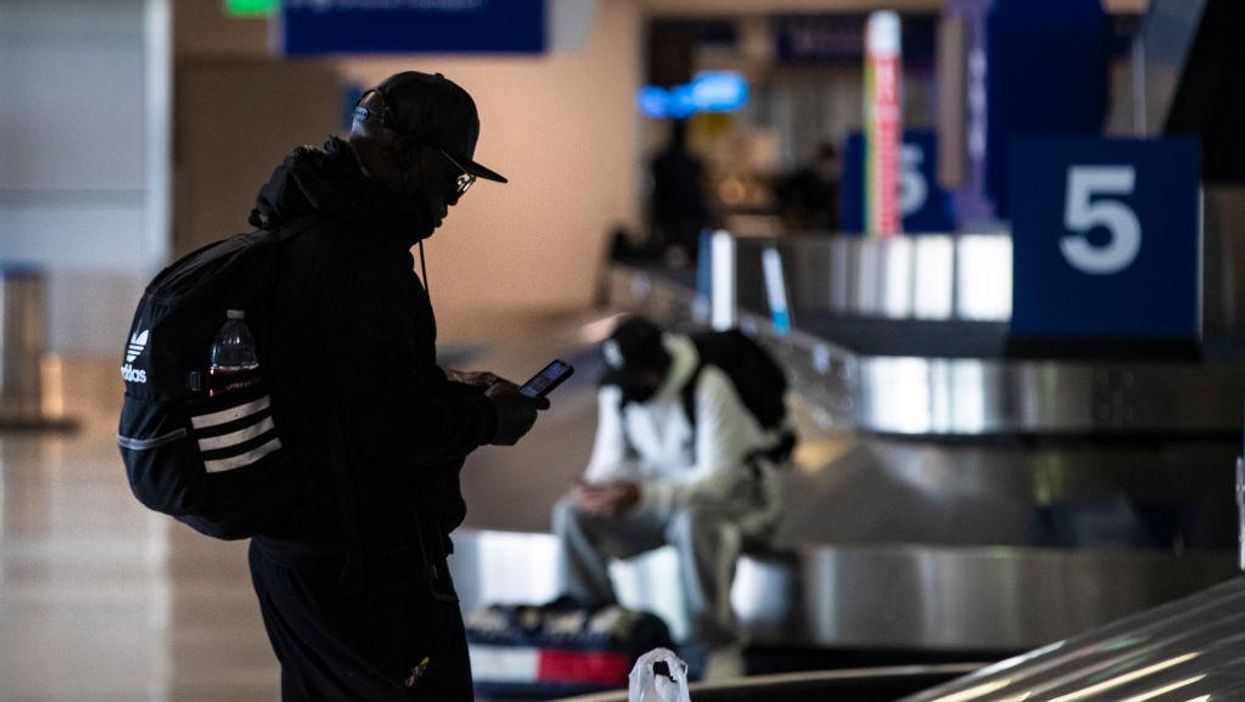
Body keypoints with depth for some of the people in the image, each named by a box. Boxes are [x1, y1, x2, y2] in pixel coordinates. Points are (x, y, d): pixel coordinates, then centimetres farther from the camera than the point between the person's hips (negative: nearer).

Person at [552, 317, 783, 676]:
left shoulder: (709, 387, -27)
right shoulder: (617, 390, -6)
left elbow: (716, 479, -31)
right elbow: (611, 459, 1)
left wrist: (642, 495, -45)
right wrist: (595, 487, -25)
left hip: (734, 494, -6)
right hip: (662, 494, 6)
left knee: (692, 522, -42)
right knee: (571, 514, -14)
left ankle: (714, 646, -31)